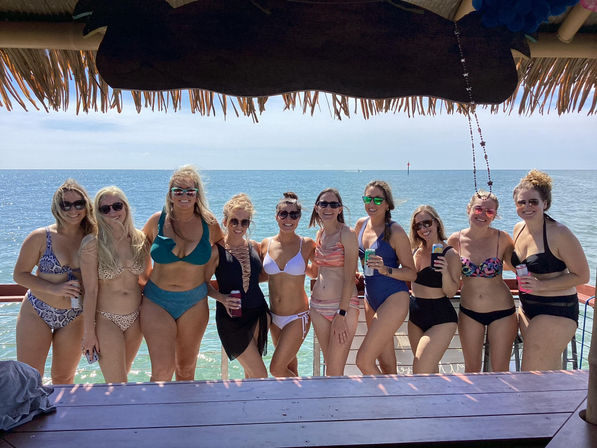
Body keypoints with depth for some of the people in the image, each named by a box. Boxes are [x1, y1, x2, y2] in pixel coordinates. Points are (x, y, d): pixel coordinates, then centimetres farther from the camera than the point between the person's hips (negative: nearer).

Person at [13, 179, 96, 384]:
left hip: (76, 317, 2)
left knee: (64, 379, 16)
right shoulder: (40, 237, -9)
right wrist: (54, 288, -19)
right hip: (36, 313, -1)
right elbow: (19, 274, -6)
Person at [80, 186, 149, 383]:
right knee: (117, 384, -2)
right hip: (106, 320, -4)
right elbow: (91, 290, -11)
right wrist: (88, 333, -10)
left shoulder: (139, 239, 0)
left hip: (135, 318, 4)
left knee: (123, 376, 18)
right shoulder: (93, 243, -12)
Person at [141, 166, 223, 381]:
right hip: (157, 302, -1)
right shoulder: (157, 221, -5)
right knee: (161, 372, -8)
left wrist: (205, 281, 7)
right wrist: (142, 283, 5)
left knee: (186, 368, 16)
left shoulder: (208, 223, -5)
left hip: (194, 303, 1)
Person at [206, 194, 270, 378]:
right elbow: (204, 283, -3)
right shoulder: (216, 250, -8)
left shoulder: (255, 247, 7)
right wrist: (221, 297, -18)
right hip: (231, 318, -5)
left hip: (259, 314, 5)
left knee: (251, 372, 13)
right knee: (260, 375, -4)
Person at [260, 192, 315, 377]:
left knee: (276, 369, -5)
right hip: (275, 318, 4)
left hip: (297, 318, -4)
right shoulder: (266, 244, 0)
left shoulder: (307, 245, -10)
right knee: (290, 366, 18)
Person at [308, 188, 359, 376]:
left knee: (334, 371, -4)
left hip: (344, 304, -6)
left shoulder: (347, 234, -9)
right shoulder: (320, 234, 11)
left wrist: (341, 314, -17)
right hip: (318, 307, 6)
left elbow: (349, 278, -14)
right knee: (330, 365, 14)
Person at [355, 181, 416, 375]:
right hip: (371, 299, 7)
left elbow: (412, 273, -11)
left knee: (364, 361, -11)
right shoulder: (361, 224, 7)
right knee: (386, 364, 15)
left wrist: (385, 270, -25)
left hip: (394, 300, -7)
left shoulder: (395, 232, -12)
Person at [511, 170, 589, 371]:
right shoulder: (519, 229, 4)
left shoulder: (558, 233, -18)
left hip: (556, 311, -7)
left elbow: (582, 275, -15)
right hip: (528, 308, 7)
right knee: (550, 371, 18)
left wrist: (541, 285, -22)